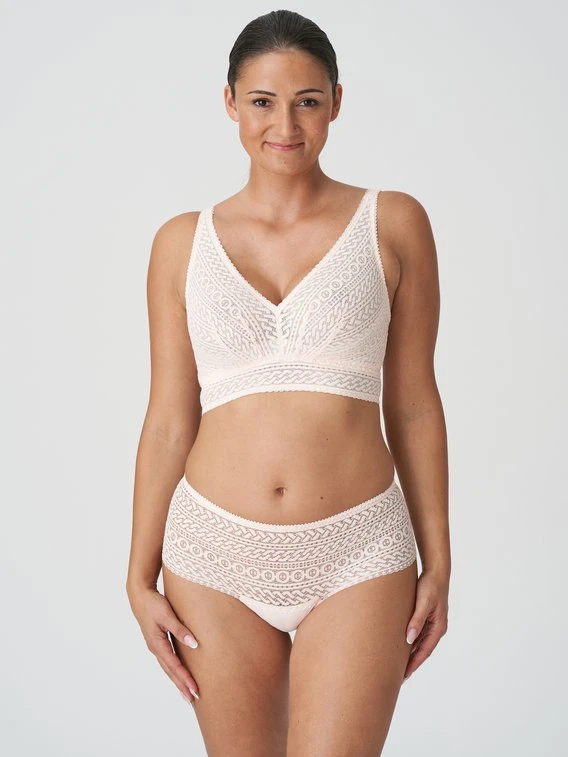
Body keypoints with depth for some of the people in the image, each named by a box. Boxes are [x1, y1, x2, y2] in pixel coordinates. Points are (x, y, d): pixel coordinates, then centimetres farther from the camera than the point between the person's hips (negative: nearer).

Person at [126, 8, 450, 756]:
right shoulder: (183, 243, 4)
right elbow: (169, 420, 6)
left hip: (356, 556, -2)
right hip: (216, 555, 2)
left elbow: (413, 404, 3)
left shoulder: (394, 223, 1)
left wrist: (438, 563, 2)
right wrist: (141, 577, 4)